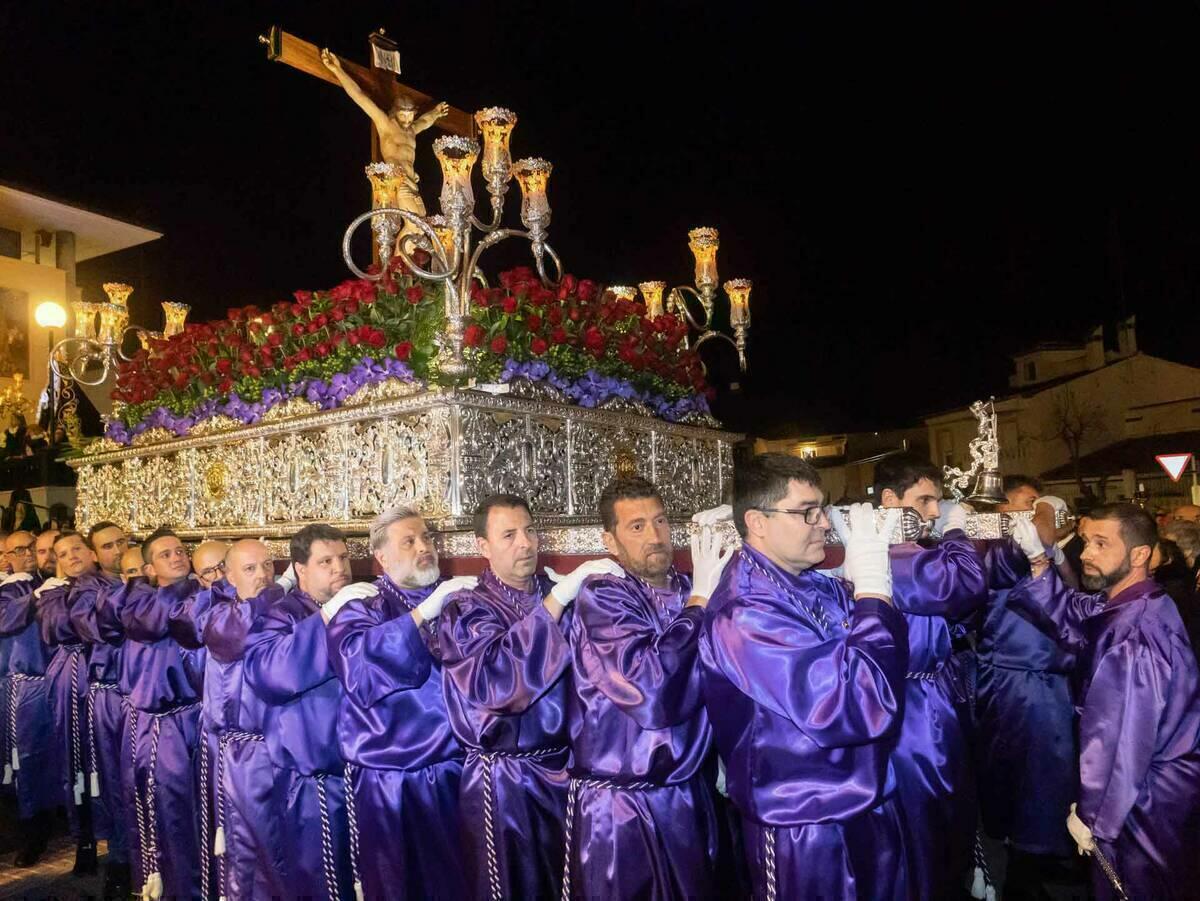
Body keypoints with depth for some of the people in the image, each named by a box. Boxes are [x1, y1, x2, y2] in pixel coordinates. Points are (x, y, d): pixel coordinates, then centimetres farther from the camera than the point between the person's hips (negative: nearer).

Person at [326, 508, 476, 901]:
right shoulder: (361, 604, 0)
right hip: (387, 778, -1)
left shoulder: (461, 595, 6)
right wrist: (424, 612, -25)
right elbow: (356, 662, -20)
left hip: (454, 769, 2)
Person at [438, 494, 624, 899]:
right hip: (504, 783, -3)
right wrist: (557, 599, -25)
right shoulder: (466, 610, -5)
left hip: (566, 771, 4)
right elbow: (498, 678, -24)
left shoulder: (563, 595, 5)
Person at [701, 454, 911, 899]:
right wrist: (871, 587, -21)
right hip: (802, 831, -7)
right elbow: (862, 705, -29)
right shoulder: (744, 615, -24)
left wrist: (867, 575, -8)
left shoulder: (822, 588, 1)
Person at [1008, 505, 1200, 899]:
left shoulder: (1133, 634, -29)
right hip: (1159, 787, 9)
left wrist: (1091, 814, -17)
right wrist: (1038, 559, -14)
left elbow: (1122, 737, -27)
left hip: (1149, 801, -9)